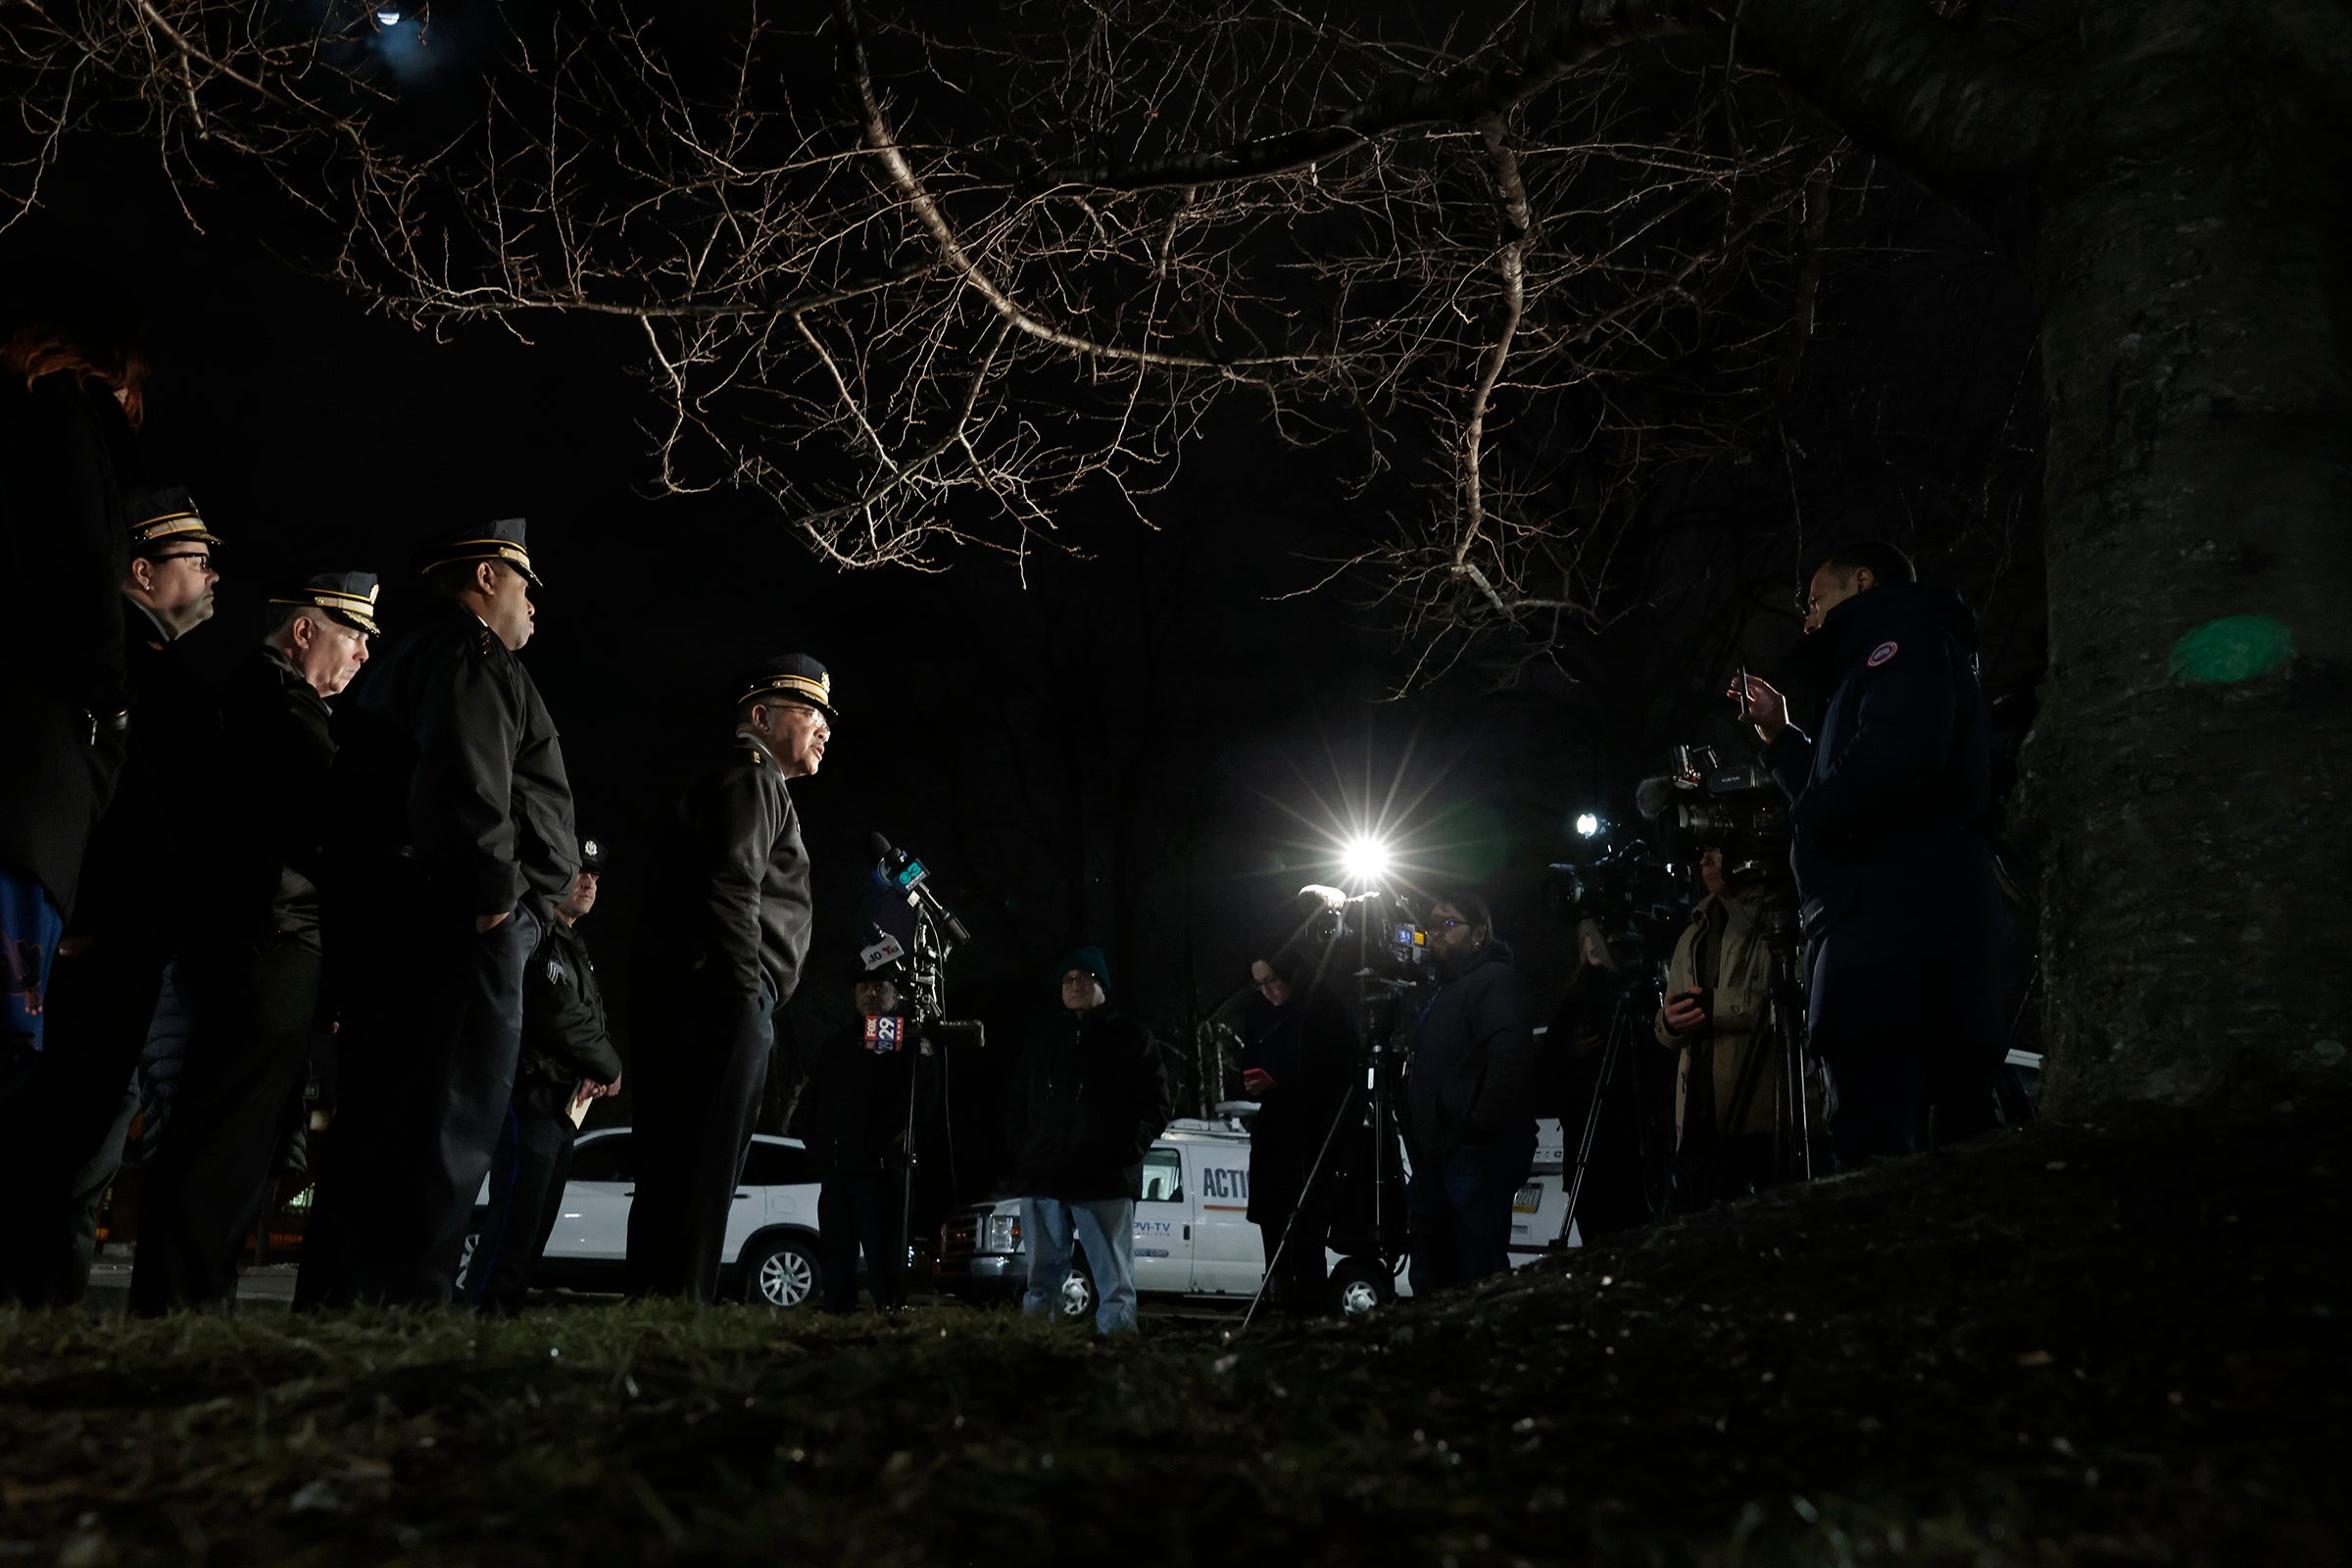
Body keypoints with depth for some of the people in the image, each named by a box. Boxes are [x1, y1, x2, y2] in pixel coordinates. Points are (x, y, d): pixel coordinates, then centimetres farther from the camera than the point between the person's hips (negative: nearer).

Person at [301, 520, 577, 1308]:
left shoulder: (398, 661, 27)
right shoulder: (470, 655, -6)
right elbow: (464, 784, -24)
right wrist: (495, 894, -16)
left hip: (383, 932, 10)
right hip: (461, 933, -10)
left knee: (373, 1129, 13)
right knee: (445, 1131, -10)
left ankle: (332, 1307, 17)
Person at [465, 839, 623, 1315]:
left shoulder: (575, 949, 24)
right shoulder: (538, 937, -8)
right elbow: (559, 1014, -18)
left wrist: (596, 1073, 1)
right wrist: (610, 1066, -5)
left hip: (563, 1107, 10)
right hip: (532, 1095, -10)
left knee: (537, 1227, 9)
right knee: (515, 1223, -15)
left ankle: (505, 1313, 12)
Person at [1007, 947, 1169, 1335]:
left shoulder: (1130, 1037, 9)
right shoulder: (1042, 1042, 21)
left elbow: (1155, 1106, 3)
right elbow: (1016, 1105, 24)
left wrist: (1126, 1151, -10)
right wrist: (1021, 1150, 7)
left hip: (1107, 1180, -4)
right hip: (1042, 1179, 4)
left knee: (1115, 1281, -5)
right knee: (1042, 1281, 7)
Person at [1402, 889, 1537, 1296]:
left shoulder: (1494, 980, -9)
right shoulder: (1444, 988, 22)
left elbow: (1511, 1055, -24)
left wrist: (1481, 1123, -22)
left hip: (1475, 1155, -10)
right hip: (1437, 1153, 10)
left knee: (1479, 1275, -9)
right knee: (1430, 1276, 13)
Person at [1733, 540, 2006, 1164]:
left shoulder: (1906, 639, 2)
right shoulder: (1878, 669, 31)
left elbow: (1898, 753, -19)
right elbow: (1837, 797, 35)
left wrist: (1811, 812, -6)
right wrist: (1780, 737, 31)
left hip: (1893, 927, -11)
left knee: (1872, 1147, -18)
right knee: (1964, 1134, 6)